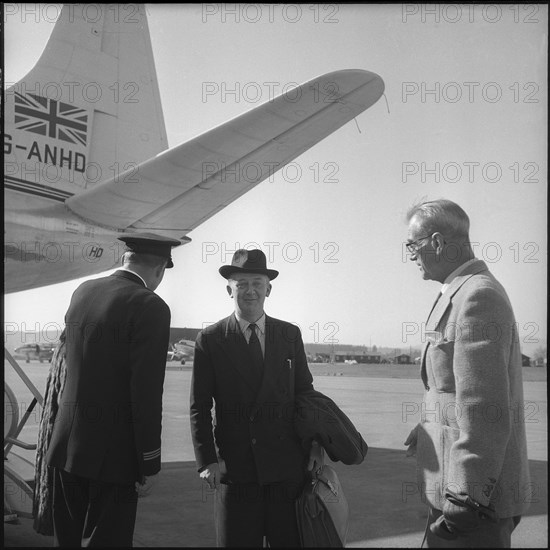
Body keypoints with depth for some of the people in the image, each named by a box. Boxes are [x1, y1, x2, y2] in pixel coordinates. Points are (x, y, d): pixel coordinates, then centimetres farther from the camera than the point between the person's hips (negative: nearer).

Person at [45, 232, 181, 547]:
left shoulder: (82, 292, 7)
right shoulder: (149, 307, -14)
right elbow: (146, 393, -18)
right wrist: (150, 464, -11)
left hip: (68, 447, 7)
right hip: (113, 454, -7)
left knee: (68, 539, 16)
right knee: (107, 540, 5)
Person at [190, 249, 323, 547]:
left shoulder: (290, 335, 7)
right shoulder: (210, 340, -1)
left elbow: (305, 392, 12)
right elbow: (199, 407, 0)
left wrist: (315, 445, 4)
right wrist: (207, 461, -7)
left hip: (287, 466, 2)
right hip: (235, 466, -2)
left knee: (290, 541, 8)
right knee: (236, 541, 6)